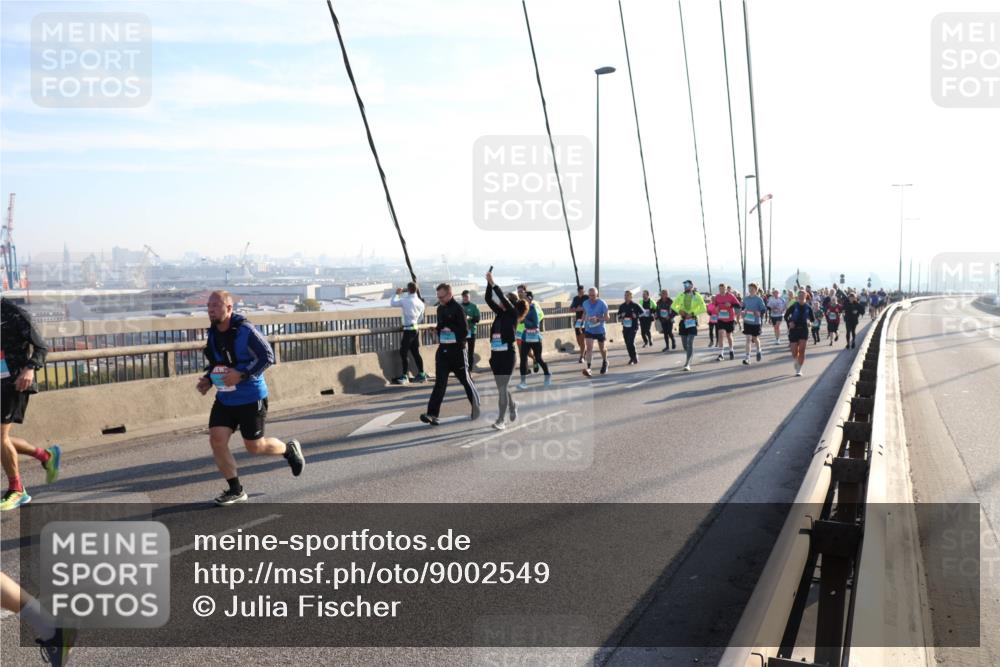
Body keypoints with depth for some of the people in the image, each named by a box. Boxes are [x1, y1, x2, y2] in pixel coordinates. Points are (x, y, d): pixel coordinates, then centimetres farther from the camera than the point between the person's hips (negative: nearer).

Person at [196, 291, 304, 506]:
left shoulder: (245, 330, -18)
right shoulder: (212, 333, 4)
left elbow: (267, 356, -18)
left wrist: (241, 375, -26)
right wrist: (208, 379, 0)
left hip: (251, 398, -6)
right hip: (224, 399, 6)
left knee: (254, 446, 3)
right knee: (216, 440, -5)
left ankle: (289, 450, 34)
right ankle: (235, 490, 10)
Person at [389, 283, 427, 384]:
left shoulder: (405, 300, -13)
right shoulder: (420, 302, 7)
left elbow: (392, 303, -3)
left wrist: (397, 294, 11)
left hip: (408, 329, -7)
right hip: (416, 329, 7)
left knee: (403, 353, -3)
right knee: (416, 352, 13)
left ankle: (405, 376, -4)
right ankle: (421, 374, 15)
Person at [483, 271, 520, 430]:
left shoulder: (513, 314, -7)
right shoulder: (500, 313, 9)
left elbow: (503, 299, -20)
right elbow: (489, 299, 4)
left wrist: (493, 283, -17)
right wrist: (489, 284, -6)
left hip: (507, 355, -7)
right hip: (495, 354, 7)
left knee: (502, 389, -5)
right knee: (502, 387, 16)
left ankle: (501, 420, 0)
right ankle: (512, 408, 38)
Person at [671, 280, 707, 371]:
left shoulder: (697, 296, -5)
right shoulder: (681, 296, 6)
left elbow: (703, 308, -9)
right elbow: (673, 305, 14)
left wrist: (692, 313, -18)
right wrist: (679, 311, -5)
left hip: (692, 320, -4)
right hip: (683, 320, 4)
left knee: (690, 342, -13)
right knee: (684, 342, 9)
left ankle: (687, 363, -13)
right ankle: (689, 358, 33)